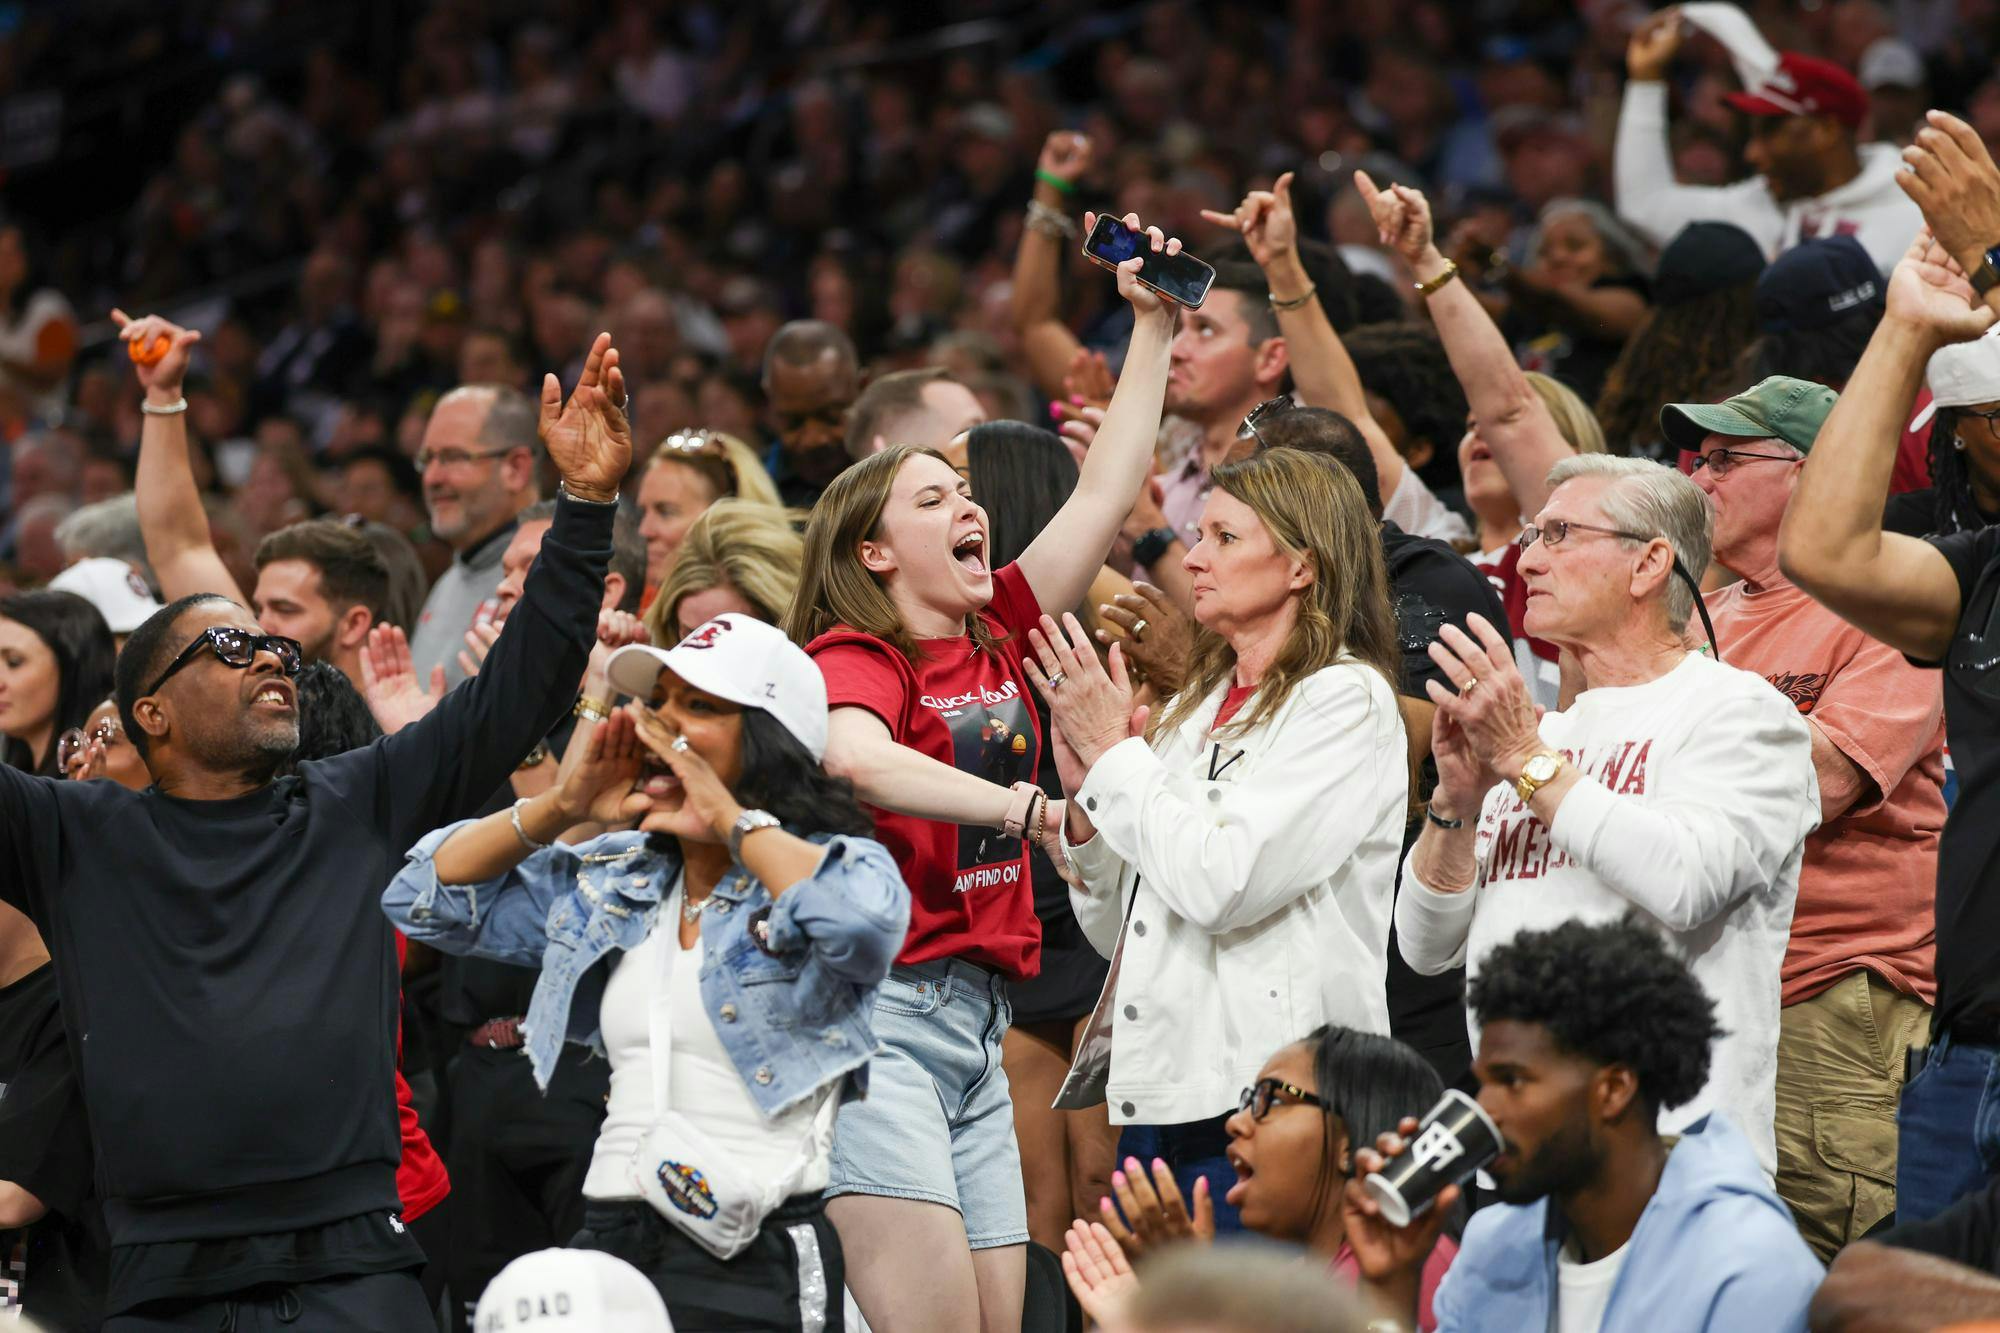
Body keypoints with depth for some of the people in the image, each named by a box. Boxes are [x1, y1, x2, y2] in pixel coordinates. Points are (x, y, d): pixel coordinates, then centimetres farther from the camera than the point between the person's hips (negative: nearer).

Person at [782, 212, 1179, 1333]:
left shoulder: (999, 638, 13)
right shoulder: (856, 656, -6)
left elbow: (1107, 492, 14)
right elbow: (851, 757, -29)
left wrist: (1155, 325, 12)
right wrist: (1014, 803, -36)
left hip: (977, 1026, 8)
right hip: (878, 1016, -8)